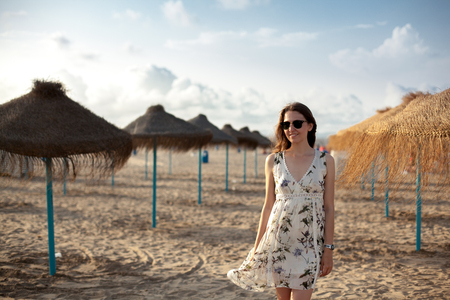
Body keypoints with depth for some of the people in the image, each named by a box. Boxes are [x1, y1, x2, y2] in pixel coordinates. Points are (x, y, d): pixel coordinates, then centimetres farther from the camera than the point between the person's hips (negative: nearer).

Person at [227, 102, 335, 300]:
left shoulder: (325, 161, -1)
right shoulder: (273, 161, 3)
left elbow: (329, 208, 1)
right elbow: (268, 205, 7)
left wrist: (328, 248, -3)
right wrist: (257, 246, 7)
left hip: (310, 243, -2)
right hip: (278, 240, 2)